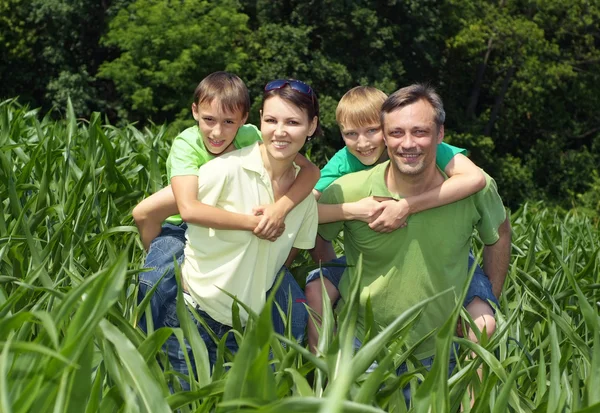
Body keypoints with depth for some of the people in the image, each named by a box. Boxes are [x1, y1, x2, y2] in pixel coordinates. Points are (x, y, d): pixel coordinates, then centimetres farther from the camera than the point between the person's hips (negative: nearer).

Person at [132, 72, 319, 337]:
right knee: (155, 283, -30)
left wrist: (281, 207, -39)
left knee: (292, 300, -15)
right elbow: (189, 209, -40)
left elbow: (310, 170, -22)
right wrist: (252, 223, -42)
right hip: (183, 229, -2)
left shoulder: (250, 137, -17)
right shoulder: (187, 144, -24)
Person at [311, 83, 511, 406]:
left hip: (437, 354, 1)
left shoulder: (475, 188, -14)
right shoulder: (350, 191, -18)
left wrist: (489, 305, 6)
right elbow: (313, 233, 2)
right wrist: (338, 280, 0)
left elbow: (498, 234, 6)